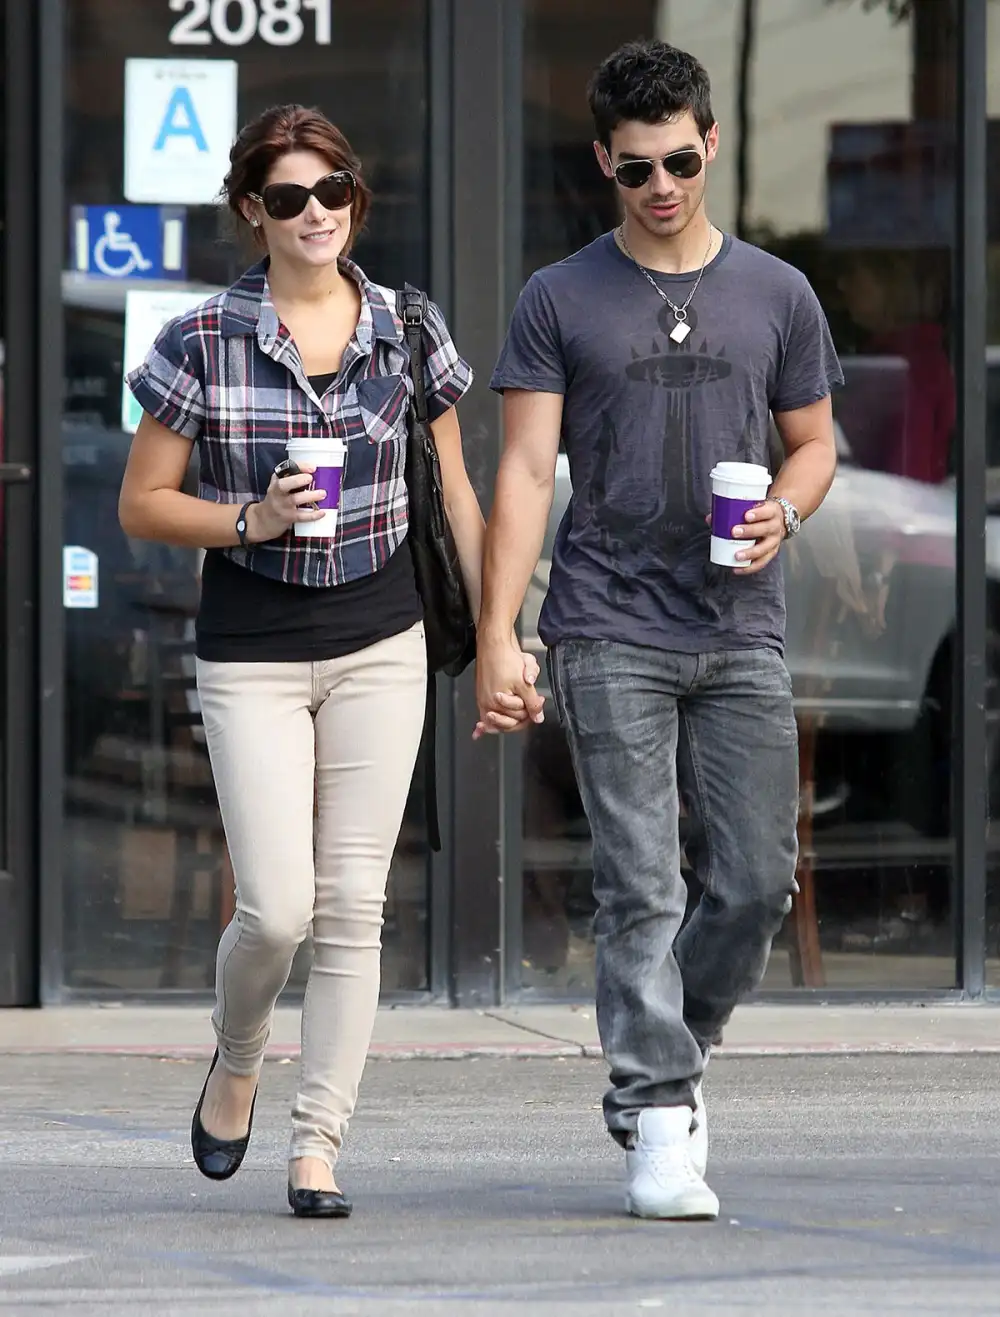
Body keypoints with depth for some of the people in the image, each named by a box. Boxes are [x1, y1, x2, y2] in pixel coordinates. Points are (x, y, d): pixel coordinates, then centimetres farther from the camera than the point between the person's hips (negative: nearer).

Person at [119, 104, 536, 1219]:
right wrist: (251, 520, -16)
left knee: (352, 905, -2)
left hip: (381, 644, 2)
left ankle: (317, 1144, 4)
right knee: (278, 908, -9)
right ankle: (235, 1063, 23)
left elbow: (455, 497, 11)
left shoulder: (407, 331, 3)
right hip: (251, 656, -2)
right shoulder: (203, 342, -4)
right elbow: (142, 503, 0)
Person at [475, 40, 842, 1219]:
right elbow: (526, 471, -1)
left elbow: (815, 444, 18)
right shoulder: (561, 302, 3)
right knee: (641, 886, -8)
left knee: (757, 880, 1)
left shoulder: (776, 295, 11)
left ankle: (663, 1065, 23)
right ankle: (660, 1121, -6)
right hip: (610, 635, -3)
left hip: (741, 635, 3)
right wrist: (496, 637, -9)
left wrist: (783, 510, -7)